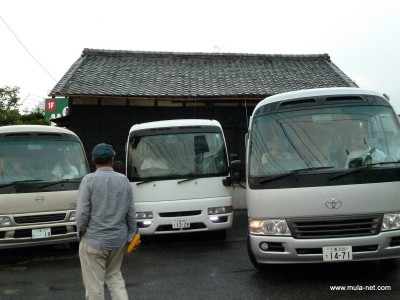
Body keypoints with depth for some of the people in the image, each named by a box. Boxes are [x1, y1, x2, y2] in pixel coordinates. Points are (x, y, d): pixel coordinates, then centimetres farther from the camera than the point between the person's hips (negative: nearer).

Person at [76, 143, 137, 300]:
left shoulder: (89, 179, -10)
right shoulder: (124, 180, 2)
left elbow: (82, 212, -14)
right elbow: (131, 213, 4)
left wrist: (81, 232, 2)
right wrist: (130, 236, 14)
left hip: (93, 240, -4)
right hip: (118, 239, 4)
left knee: (94, 283, 7)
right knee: (114, 276, 22)